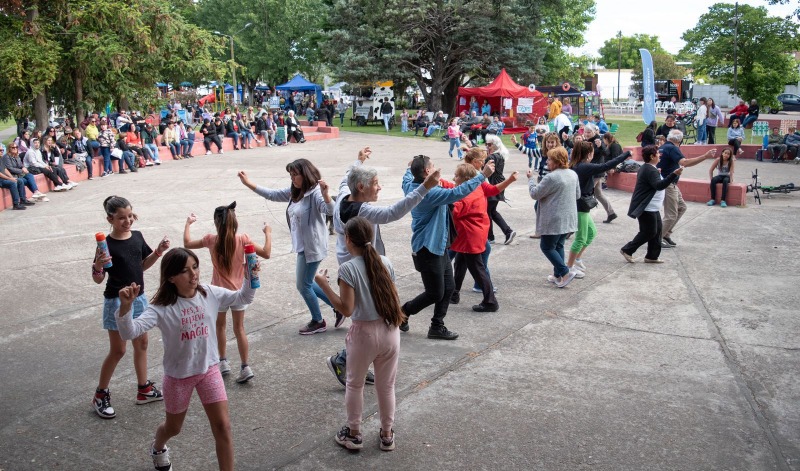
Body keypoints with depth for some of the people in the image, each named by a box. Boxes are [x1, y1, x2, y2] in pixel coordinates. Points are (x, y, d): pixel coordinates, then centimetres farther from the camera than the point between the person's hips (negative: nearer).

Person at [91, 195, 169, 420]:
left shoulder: (137, 237, -1)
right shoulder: (107, 245, -18)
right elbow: (97, 279, -15)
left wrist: (158, 251, -1)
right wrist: (98, 265, -35)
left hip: (138, 298, 6)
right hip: (117, 301, -6)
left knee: (141, 344, 16)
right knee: (118, 351, 2)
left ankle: (144, 389, 31)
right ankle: (100, 395, 20)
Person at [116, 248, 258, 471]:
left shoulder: (210, 293, -11)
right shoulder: (162, 308, -23)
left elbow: (243, 298, 1)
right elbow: (130, 332, -35)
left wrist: (250, 277, -18)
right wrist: (125, 306, -53)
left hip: (209, 369, 2)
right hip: (178, 375, -2)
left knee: (222, 426, -2)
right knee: (173, 427, 22)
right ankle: (158, 447, 59)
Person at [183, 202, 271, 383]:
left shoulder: (211, 240, -12)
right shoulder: (243, 239, -14)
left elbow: (187, 243, 3)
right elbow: (266, 253, -12)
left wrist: (188, 223, 15)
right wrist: (268, 233, 1)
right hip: (238, 291, 1)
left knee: (220, 326, 21)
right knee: (239, 328, 10)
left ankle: (223, 362, 29)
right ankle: (245, 367, 6)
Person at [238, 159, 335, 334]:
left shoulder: (315, 193, -20)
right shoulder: (294, 192, 7)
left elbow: (330, 211, -35)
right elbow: (273, 195, 13)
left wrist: (325, 194, -54)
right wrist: (249, 184, 9)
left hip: (312, 247, -9)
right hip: (302, 246, 9)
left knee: (303, 285, 4)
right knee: (306, 283, 20)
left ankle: (318, 322, 23)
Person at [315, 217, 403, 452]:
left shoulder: (348, 268, -15)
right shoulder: (385, 262, 0)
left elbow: (347, 309, -16)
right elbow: (394, 298, 8)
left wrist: (323, 285, -11)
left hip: (365, 333, -4)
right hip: (390, 331, 4)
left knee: (355, 384, 18)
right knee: (386, 386, 18)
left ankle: (353, 434, 29)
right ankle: (387, 434, 30)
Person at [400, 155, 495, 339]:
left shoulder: (411, 187, 5)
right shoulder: (429, 193, -24)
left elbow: (407, 178, 30)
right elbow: (457, 193, -34)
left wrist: (411, 167, 51)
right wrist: (483, 175, -29)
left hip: (438, 248, 10)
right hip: (428, 250, -10)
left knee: (448, 288, 11)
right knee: (435, 294, 1)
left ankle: (437, 327, 19)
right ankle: (402, 313, 19)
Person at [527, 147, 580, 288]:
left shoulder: (551, 177, -20)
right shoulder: (573, 174, 7)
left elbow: (535, 194, -12)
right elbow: (577, 195, 18)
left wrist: (531, 178, 1)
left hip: (554, 220, -8)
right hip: (568, 219, 8)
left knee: (547, 247, 3)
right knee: (558, 246, 18)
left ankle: (565, 272, -4)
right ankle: (558, 275, 22)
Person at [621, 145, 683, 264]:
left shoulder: (647, 168, 14)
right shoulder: (650, 170, -20)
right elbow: (659, 185, -33)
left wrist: (658, 173, 17)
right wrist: (674, 174, -38)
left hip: (652, 208, 11)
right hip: (647, 208, -11)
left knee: (656, 231, 12)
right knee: (649, 232, -4)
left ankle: (652, 256, 17)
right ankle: (627, 250, 6)